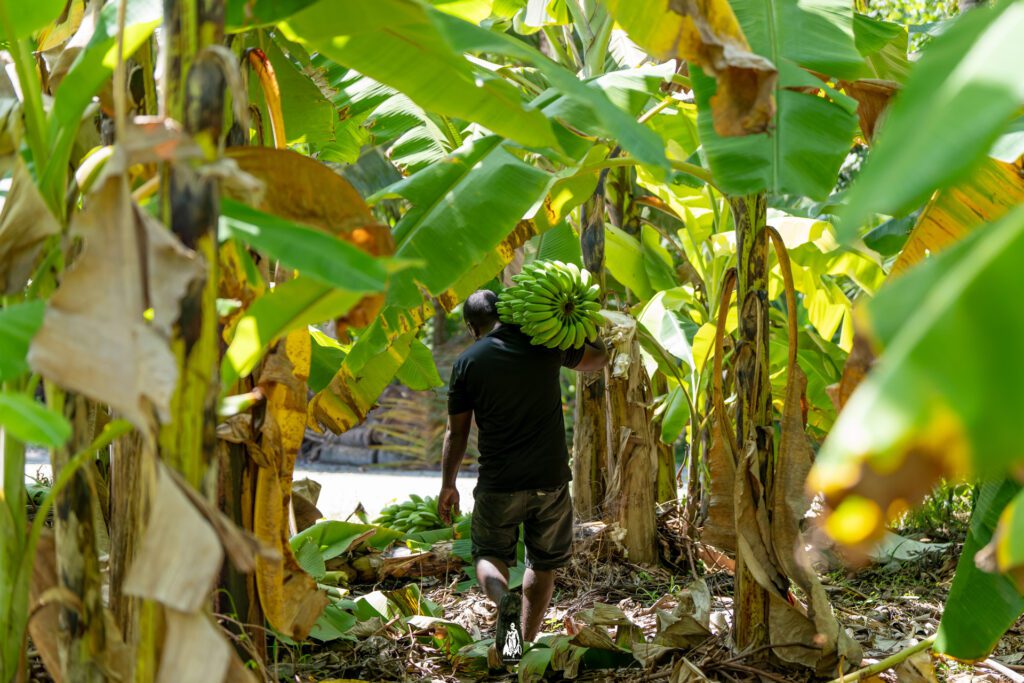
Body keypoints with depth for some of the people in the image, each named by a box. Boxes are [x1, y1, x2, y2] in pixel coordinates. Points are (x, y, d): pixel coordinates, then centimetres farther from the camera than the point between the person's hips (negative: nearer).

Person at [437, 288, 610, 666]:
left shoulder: (468, 362, -5)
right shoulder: (546, 344, -1)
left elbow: (456, 432, 0)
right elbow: (597, 359, 18)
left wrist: (447, 485, 11)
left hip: (498, 484, -2)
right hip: (550, 479, 2)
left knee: (489, 556, 15)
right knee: (543, 563, 17)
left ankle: (505, 599, -17)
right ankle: (526, 644, 19)